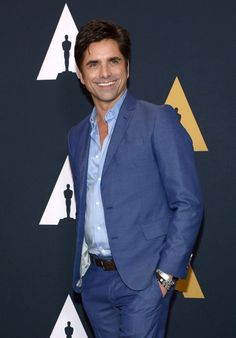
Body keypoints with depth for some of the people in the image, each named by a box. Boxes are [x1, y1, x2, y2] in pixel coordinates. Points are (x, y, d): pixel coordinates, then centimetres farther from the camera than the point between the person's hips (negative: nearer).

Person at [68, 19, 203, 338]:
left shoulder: (159, 120, -7)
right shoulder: (77, 135, 12)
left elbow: (188, 203, -10)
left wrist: (166, 274, -14)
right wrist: (83, 267, 11)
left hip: (143, 279, -5)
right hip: (93, 279, 6)